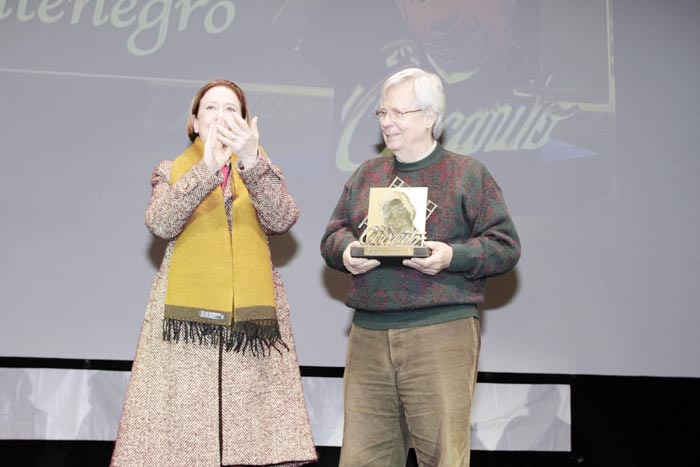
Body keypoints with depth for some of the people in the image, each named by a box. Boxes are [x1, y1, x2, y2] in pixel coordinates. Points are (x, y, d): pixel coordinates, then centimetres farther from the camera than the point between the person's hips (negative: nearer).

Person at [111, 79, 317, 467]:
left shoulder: (261, 172, 16)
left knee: (258, 435, -8)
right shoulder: (171, 172, 14)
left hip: (252, 318, 1)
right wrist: (208, 169, -22)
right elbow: (160, 224, -8)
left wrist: (251, 161, -21)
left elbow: (283, 220, -6)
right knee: (180, 432, -8)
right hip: (187, 318, 0)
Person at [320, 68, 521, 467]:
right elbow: (332, 236, 21)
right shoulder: (366, 175, 19)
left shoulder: (468, 173, 6)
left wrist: (452, 256, -14)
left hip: (442, 332, -4)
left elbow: (505, 246, 2)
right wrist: (346, 251, -2)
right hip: (368, 334, 4)